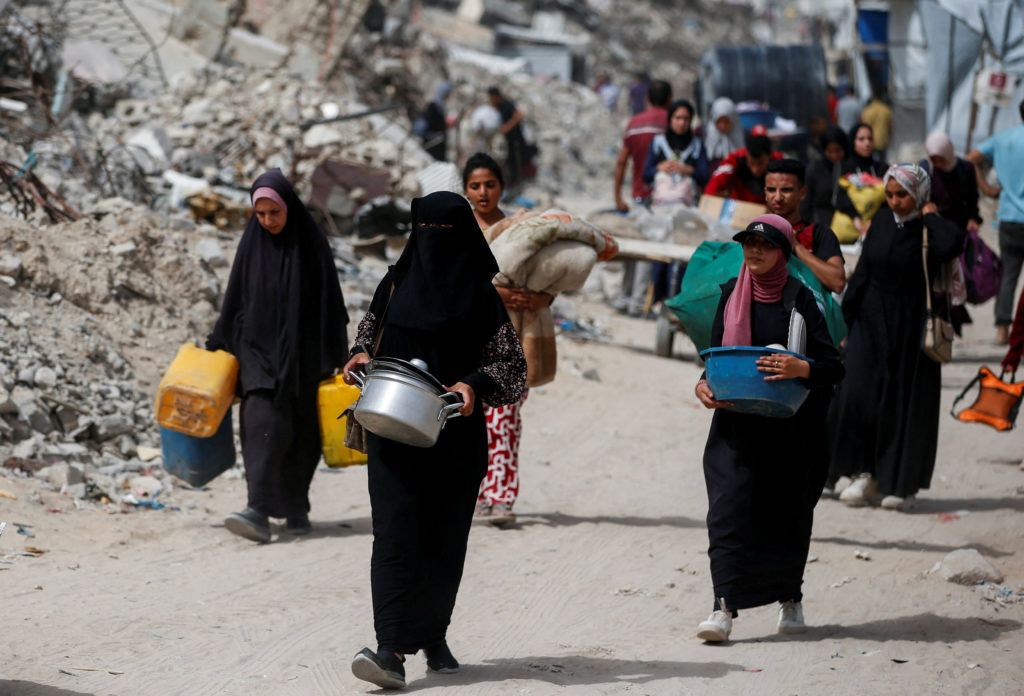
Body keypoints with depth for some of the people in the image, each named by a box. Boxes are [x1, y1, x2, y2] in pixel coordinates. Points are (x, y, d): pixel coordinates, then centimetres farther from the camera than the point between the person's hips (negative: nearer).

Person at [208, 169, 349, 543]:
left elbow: (330, 302, -1)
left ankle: (296, 506, 21)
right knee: (263, 422, -13)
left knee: (301, 431, 4)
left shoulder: (312, 244, -3)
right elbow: (235, 300, 11)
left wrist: (337, 356, -4)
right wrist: (218, 344, 12)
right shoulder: (251, 245, 4)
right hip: (259, 348, 1)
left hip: (302, 352, -1)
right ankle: (259, 511, -19)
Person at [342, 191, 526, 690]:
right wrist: (362, 356, -2)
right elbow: (370, 331, 21)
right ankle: (393, 649, -19)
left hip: (455, 435, -1)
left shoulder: (482, 294, 1)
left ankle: (434, 636, 23)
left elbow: (513, 367, 0)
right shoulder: (396, 282, 8)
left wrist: (475, 385, -19)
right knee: (395, 533, -11)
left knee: (444, 538, 5)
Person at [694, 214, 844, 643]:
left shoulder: (799, 299, -4)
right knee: (729, 508, -12)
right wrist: (705, 385, -5)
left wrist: (801, 368, -28)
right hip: (737, 424, 2)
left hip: (790, 427, -2)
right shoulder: (732, 293, 7)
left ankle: (790, 598, 28)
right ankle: (725, 606, -16)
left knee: (786, 511, 7)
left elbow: (833, 367, -7)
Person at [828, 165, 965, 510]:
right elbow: (862, 273, 9)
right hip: (872, 321, 4)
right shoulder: (882, 221, 5)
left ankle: (903, 484, 13)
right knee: (856, 394, -5)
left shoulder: (928, 229, -10)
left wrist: (931, 216, -18)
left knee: (907, 404, 1)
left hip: (912, 327, -4)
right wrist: (845, 319, 6)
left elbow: (953, 243, -35)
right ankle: (865, 473, 7)